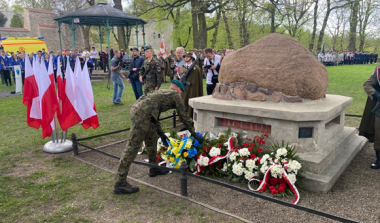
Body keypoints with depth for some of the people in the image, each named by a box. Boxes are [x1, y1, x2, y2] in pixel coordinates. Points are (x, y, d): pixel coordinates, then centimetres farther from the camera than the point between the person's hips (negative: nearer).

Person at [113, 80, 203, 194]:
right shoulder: (176, 95, 12)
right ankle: (120, 183, -4)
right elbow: (184, 117, 12)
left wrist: (161, 133, 30)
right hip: (142, 113, -9)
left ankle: (154, 169, 35)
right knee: (133, 146, -8)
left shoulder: (161, 92, 33)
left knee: (151, 139, 22)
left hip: (136, 107, 9)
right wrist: (194, 134, 22)